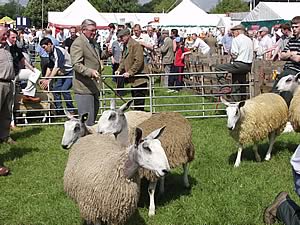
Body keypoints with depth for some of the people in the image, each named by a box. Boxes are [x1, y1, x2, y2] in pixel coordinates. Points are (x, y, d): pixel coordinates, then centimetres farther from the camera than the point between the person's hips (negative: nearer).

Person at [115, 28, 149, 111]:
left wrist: (130, 72, -22)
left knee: (139, 102, -7)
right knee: (135, 101, 16)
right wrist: (119, 70, 6)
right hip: (133, 79, 10)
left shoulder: (135, 45, -15)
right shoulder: (125, 46, 15)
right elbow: (123, 60, 22)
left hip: (139, 79, -10)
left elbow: (138, 61, -21)